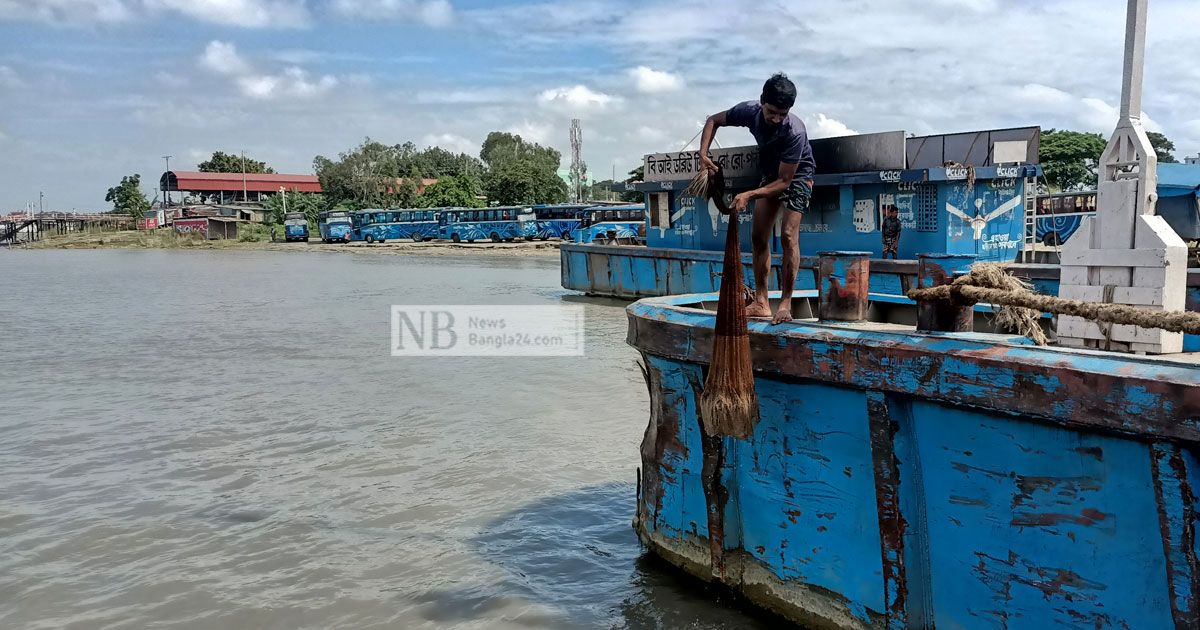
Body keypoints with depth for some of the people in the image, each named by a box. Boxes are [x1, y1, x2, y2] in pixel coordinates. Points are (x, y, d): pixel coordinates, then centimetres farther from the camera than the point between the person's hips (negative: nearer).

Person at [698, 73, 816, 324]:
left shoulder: (795, 132, -37)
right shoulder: (749, 111, -23)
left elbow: (784, 181, -32)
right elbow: (713, 120, -5)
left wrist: (750, 195, -42)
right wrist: (703, 154, -19)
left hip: (797, 175, -5)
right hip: (770, 173, 6)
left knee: (789, 235, -21)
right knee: (758, 236, -1)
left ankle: (786, 303, -17)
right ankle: (761, 303, 2)